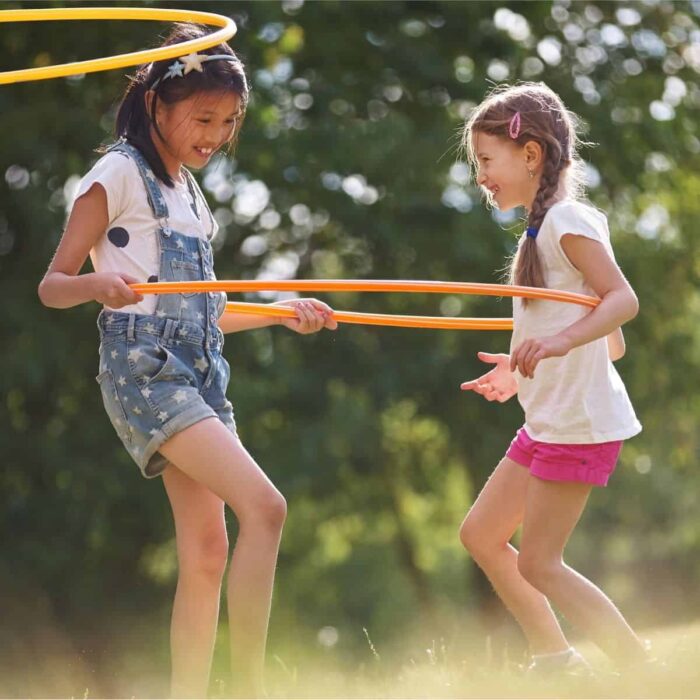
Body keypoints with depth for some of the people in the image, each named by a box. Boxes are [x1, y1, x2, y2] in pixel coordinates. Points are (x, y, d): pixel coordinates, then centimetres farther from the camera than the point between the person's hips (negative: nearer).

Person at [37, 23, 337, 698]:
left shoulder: (187, 190, 20)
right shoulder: (119, 174, -4)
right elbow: (52, 286, -9)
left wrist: (280, 312, 25)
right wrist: (98, 282, -29)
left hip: (196, 375, 9)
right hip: (143, 367, -9)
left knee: (208, 553, 2)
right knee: (264, 505, -22)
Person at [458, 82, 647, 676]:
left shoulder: (567, 219, -12)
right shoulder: (544, 227, 16)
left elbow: (623, 299, -26)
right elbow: (613, 346, 17)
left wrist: (561, 341, -40)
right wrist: (524, 370, 21)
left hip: (578, 424, -10)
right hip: (547, 420, 10)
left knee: (538, 563, -8)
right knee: (481, 535, 13)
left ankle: (644, 673, -5)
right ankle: (557, 662, 16)